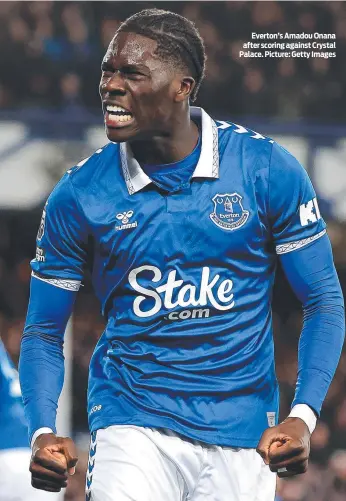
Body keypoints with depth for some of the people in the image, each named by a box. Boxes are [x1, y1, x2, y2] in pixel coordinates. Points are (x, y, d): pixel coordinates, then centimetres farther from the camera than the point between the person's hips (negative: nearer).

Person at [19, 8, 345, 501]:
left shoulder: (267, 169, -4)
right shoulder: (77, 195, -2)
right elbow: (44, 332, 5)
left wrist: (302, 417, -12)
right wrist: (43, 432, -13)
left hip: (243, 434, 1)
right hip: (132, 420, -1)